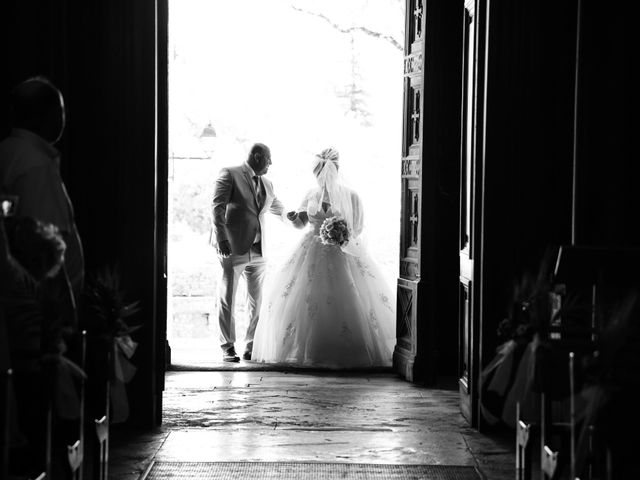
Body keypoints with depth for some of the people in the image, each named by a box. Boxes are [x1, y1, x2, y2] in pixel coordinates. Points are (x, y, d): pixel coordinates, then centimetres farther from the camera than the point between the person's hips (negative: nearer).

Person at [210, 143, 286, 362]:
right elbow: (217, 208, -8)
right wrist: (222, 239, -17)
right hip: (233, 247, -6)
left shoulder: (267, 185, 17)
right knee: (227, 298, -2)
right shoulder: (230, 175, -2)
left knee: (257, 301, 6)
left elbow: (280, 210, 29)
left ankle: (252, 347, 14)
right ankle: (228, 348, 4)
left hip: (259, 251, 6)